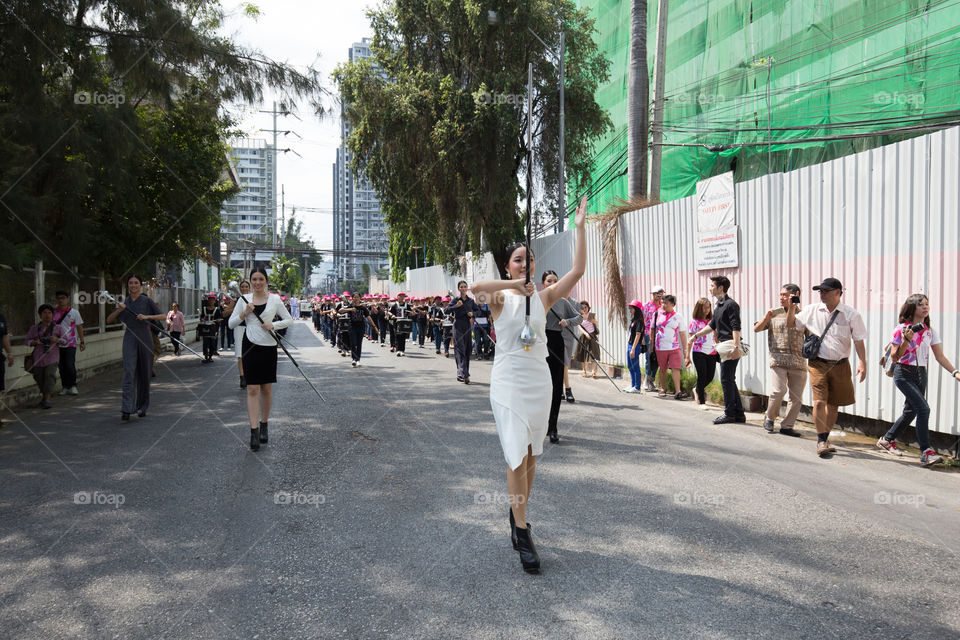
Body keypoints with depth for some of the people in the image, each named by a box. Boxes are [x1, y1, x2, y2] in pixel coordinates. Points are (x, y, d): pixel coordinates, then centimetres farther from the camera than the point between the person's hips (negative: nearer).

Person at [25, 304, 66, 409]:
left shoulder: (58, 328, 6)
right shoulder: (34, 328, 8)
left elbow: (65, 340, 4)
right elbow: (27, 341, 7)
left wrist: (57, 340, -16)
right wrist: (35, 342, -13)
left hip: (52, 356, -2)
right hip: (38, 357, 2)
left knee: (50, 375, -16)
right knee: (39, 377, 9)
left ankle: (47, 400, -18)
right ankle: (44, 394, 37)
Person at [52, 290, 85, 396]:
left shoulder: (74, 312, 2)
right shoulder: (53, 312, 5)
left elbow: (79, 327, 7)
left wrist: (82, 341, 4)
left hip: (70, 343, -2)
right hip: (57, 343, 2)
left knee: (70, 365, -11)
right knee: (61, 366, 5)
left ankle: (73, 386, 5)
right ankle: (65, 387, 16)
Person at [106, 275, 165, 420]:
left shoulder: (147, 301, 3)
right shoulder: (124, 302, 10)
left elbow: (163, 317, -2)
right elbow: (109, 320, 10)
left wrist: (147, 316, -16)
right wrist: (119, 310, -6)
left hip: (144, 338, -1)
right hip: (130, 338, 1)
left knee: (144, 373, 5)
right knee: (129, 371, -12)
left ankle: (142, 407, 18)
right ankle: (127, 408, -17)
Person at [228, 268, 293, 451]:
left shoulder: (274, 299, 3)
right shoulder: (244, 300, 5)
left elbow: (289, 320, 6)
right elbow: (231, 324, 7)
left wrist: (273, 324, -10)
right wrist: (244, 314, -10)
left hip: (269, 346, 0)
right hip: (250, 346, 0)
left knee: (267, 388, 8)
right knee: (252, 389, -5)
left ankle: (264, 425, 25)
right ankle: (254, 432, -6)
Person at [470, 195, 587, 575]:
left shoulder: (543, 297, 6)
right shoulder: (500, 298, -2)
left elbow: (577, 271, -4)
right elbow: (476, 288, -26)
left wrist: (580, 228, -7)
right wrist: (515, 285, -20)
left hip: (539, 380, 4)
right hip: (509, 381, -4)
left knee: (530, 455, 12)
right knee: (517, 456, -9)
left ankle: (518, 513, 31)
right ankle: (522, 535, -3)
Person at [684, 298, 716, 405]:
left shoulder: (712, 321, 10)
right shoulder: (694, 321, -2)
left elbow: (716, 337, 17)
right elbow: (691, 339, -2)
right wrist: (687, 356, -4)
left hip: (712, 352, 4)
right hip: (699, 352, -4)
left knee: (710, 376, 6)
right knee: (702, 375, -4)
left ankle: (697, 389, 35)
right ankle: (702, 401, 7)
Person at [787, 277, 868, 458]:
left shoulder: (851, 314, -1)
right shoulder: (811, 311, 4)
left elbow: (859, 340, -2)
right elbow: (791, 324, 14)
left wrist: (862, 362, -12)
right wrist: (792, 307, -2)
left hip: (840, 365, 1)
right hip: (818, 364, 0)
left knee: (833, 404, 11)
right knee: (819, 402, -13)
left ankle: (825, 438, 27)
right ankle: (821, 441, -5)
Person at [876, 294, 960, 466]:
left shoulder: (930, 331, 7)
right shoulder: (901, 330, -9)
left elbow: (940, 356, 8)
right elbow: (894, 357, -9)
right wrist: (906, 341, -22)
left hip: (921, 374, 7)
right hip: (904, 373, -7)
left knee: (911, 411, 13)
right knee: (923, 408, -19)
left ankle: (887, 440, 32)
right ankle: (926, 452, -17)